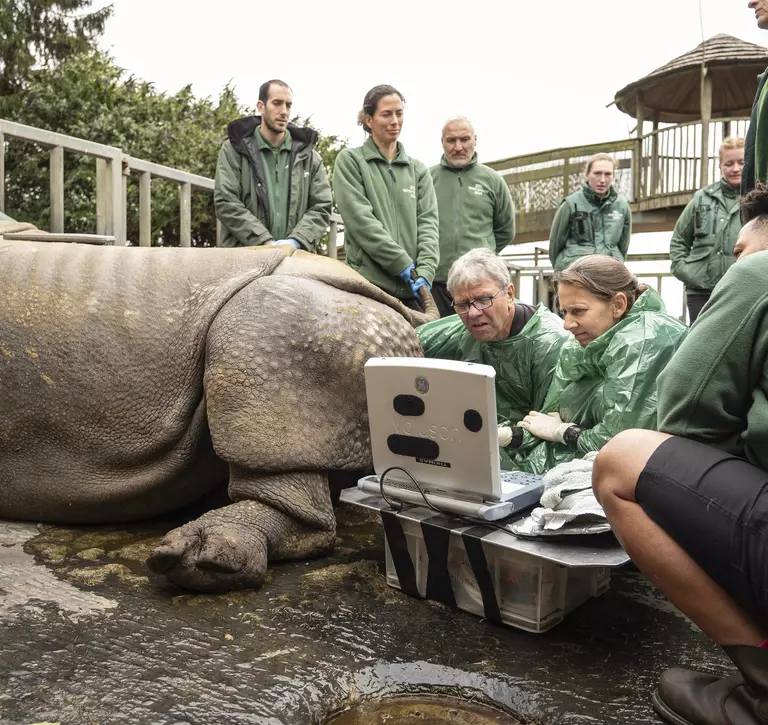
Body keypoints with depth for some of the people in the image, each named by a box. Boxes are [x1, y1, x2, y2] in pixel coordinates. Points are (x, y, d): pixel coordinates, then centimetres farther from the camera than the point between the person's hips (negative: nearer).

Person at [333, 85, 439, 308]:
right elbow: (360, 219, -6)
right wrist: (403, 264, -12)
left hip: (411, 287, 4)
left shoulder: (418, 170, 17)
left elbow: (427, 222, 7)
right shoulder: (350, 160, 6)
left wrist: (425, 270, -11)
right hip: (367, 282, -3)